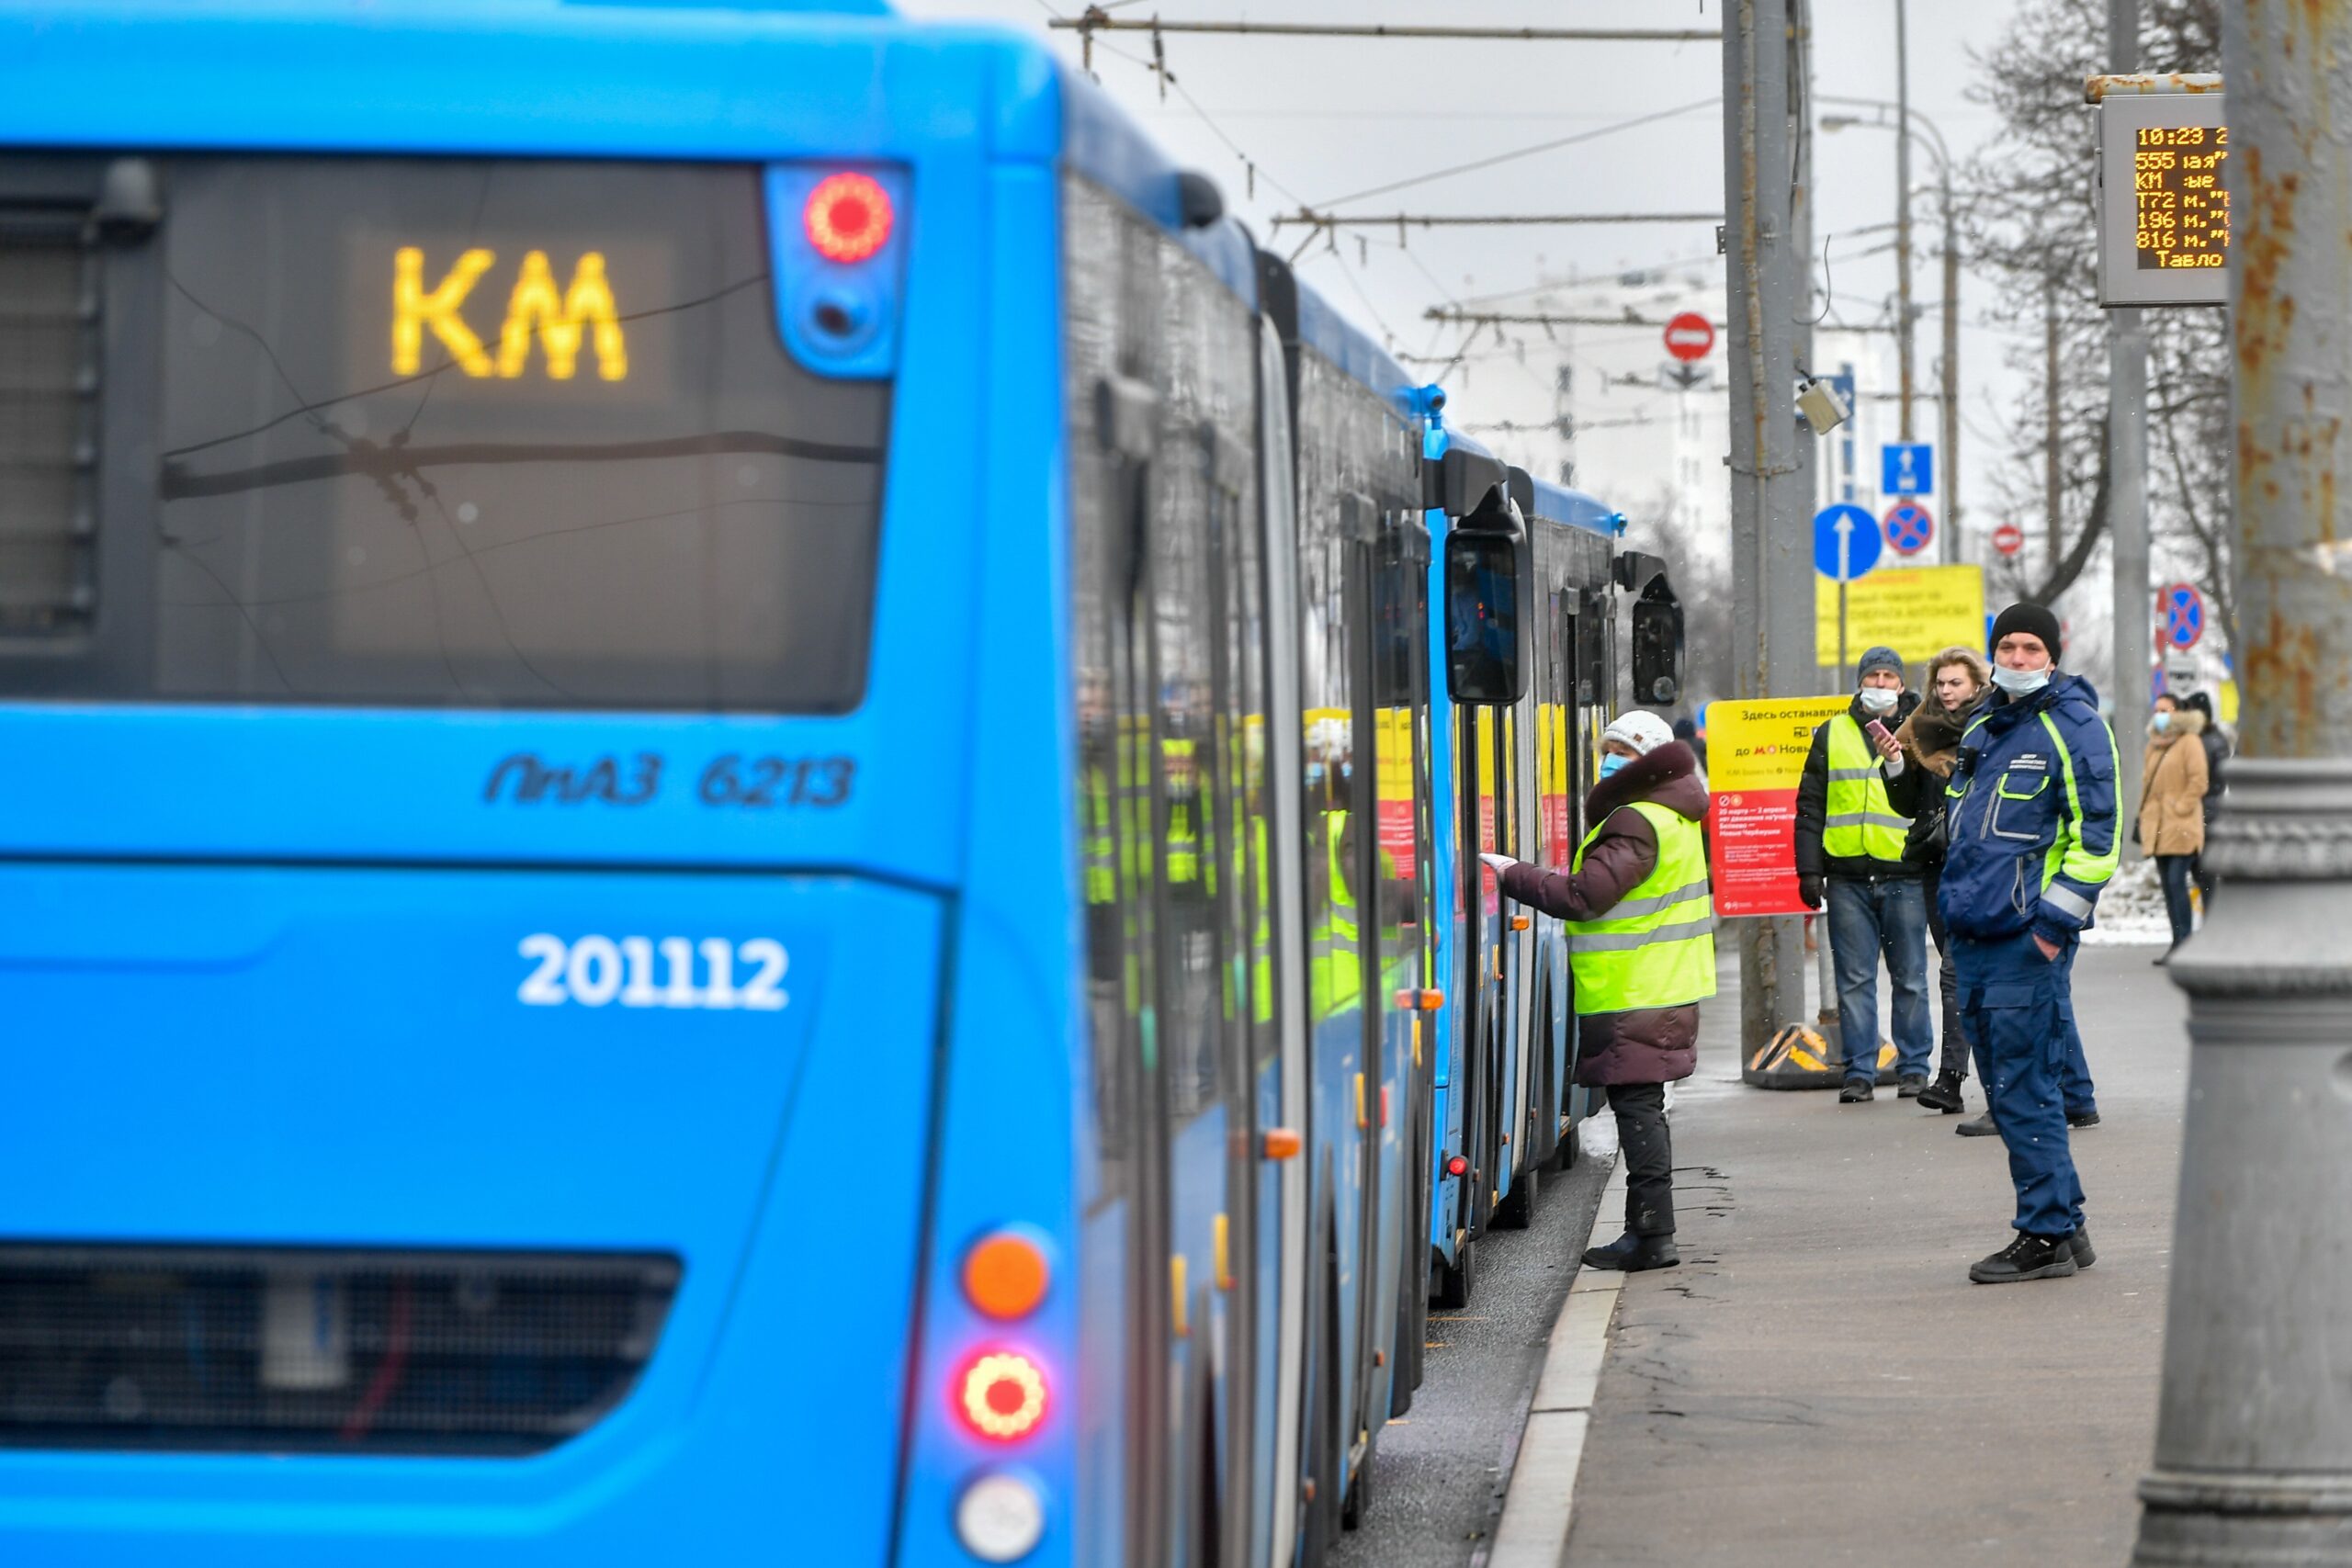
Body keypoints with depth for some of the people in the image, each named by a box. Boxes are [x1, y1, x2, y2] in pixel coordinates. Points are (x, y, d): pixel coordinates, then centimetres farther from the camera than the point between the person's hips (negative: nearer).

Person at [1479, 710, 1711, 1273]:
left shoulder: (1636, 823, -17)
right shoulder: (1674, 816, 15)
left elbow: (1583, 896, -23)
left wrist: (1513, 874, -14)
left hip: (1634, 999, -10)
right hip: (1662, 989, 10)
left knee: (1637, 1105, -8)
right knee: (1641, 1107, 14)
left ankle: (1652, 1236, -8)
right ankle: (1648, 1232, 18)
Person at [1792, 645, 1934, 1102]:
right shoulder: (1831, 735, 11)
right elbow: (1810, 807, 11)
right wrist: (1809, 869, 5)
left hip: (1904, 875, -1)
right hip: (1848, 878, 1)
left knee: (1910, 978, 3)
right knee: (1854, 979, 2)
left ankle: (1914, 1067, 11)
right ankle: (1859, 1071, 6)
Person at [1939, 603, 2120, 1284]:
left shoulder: (2073, 726, -6)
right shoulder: (1981, 727, 18)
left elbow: (2097, 832, -12)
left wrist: (2057, 922, -16)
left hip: (2028, 940, -8)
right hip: (1974, 937, 8)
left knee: (2023, 1089, -9)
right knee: (2006, 1088, 10)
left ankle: (2047, 1235, -4)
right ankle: (2065, 1226, 17)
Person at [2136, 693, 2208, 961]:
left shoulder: (2189, 742, -4)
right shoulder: (2154, 745, 19)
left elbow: (2198, 782, -11)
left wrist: (2181, 807, -14)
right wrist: (2145, 815, 16)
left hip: (2181, 826, -8)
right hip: (2158, 826, 8)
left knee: (2176, 882, -14)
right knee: (2167, 885, 7)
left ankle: (2184, 943, -14)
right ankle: (2177, 941, 11)